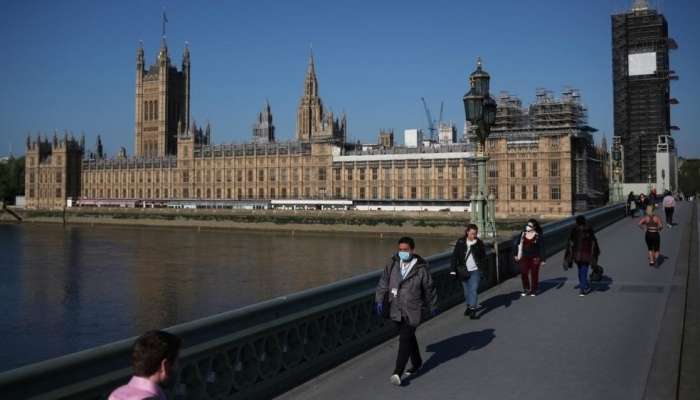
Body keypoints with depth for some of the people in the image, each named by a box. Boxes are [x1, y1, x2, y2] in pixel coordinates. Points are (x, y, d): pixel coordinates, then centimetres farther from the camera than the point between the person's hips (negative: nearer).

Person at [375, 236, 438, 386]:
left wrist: (433, 306, 10)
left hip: (412, 311, -5)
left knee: (405, 340, -10)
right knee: (409, 337, 20)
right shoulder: (392, 265, 0)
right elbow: (383, 282, 4)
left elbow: (429, 289, 1)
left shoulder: (421, 269, -10)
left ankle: (398, 373, -10)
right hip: (396, 310, 5)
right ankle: (417, 363, 40)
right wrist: (379, 300, -4)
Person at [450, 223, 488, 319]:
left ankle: (472, 311, -12)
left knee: (473, 290, -11)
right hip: (464, 271, 2)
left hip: (475, 271, -2)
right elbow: (455, 256, -1)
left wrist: (483, 270, 0)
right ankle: (469, 306, 32)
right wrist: (453, 270, -6)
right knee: (467, 291, 12)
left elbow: (483, 258, 4)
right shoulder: (460, 242, -3)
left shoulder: (479, 243, -2)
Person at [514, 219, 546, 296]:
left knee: (534, 274, 4)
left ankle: (533, 290, 18)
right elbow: (518, 244, 12)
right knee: (524, 273, 1)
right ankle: (526, 289, 16)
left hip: (535, 258, -3)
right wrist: (517, 255, 11)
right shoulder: (523, 234, 2)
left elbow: (542, 248, -6)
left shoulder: (538, 236, -8)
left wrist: (542, 259, -8)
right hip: (524, 257, 3)